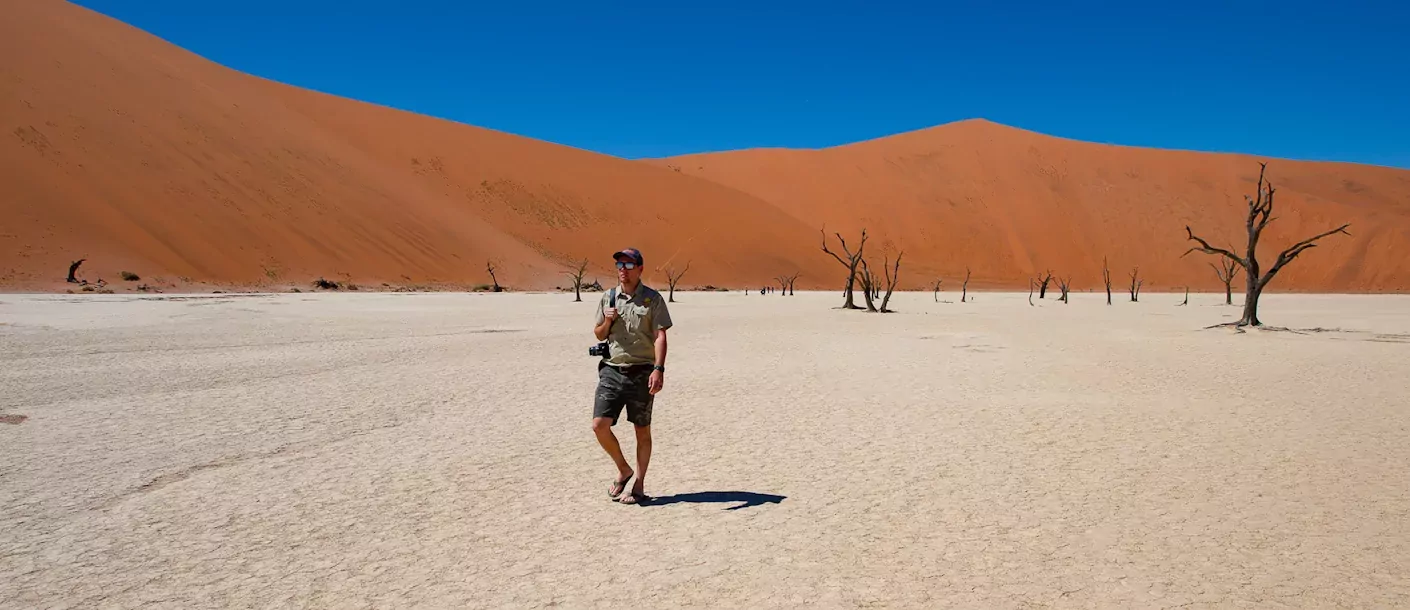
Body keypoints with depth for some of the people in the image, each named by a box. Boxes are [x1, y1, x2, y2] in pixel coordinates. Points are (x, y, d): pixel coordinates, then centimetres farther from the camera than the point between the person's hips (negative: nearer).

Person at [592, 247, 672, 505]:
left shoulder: (652, 299, -2)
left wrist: (659, 369, -21)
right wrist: (607, 321, -4)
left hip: (641, 373, -3)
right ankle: (623, 470, 17)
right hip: (612, 370, 4)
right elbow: (598, 335, 18)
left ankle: (639, 485, 17)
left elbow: (660, 336, -9)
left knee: (642, 431, 5)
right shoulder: (608, 298, 10)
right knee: (599, 425, -6)